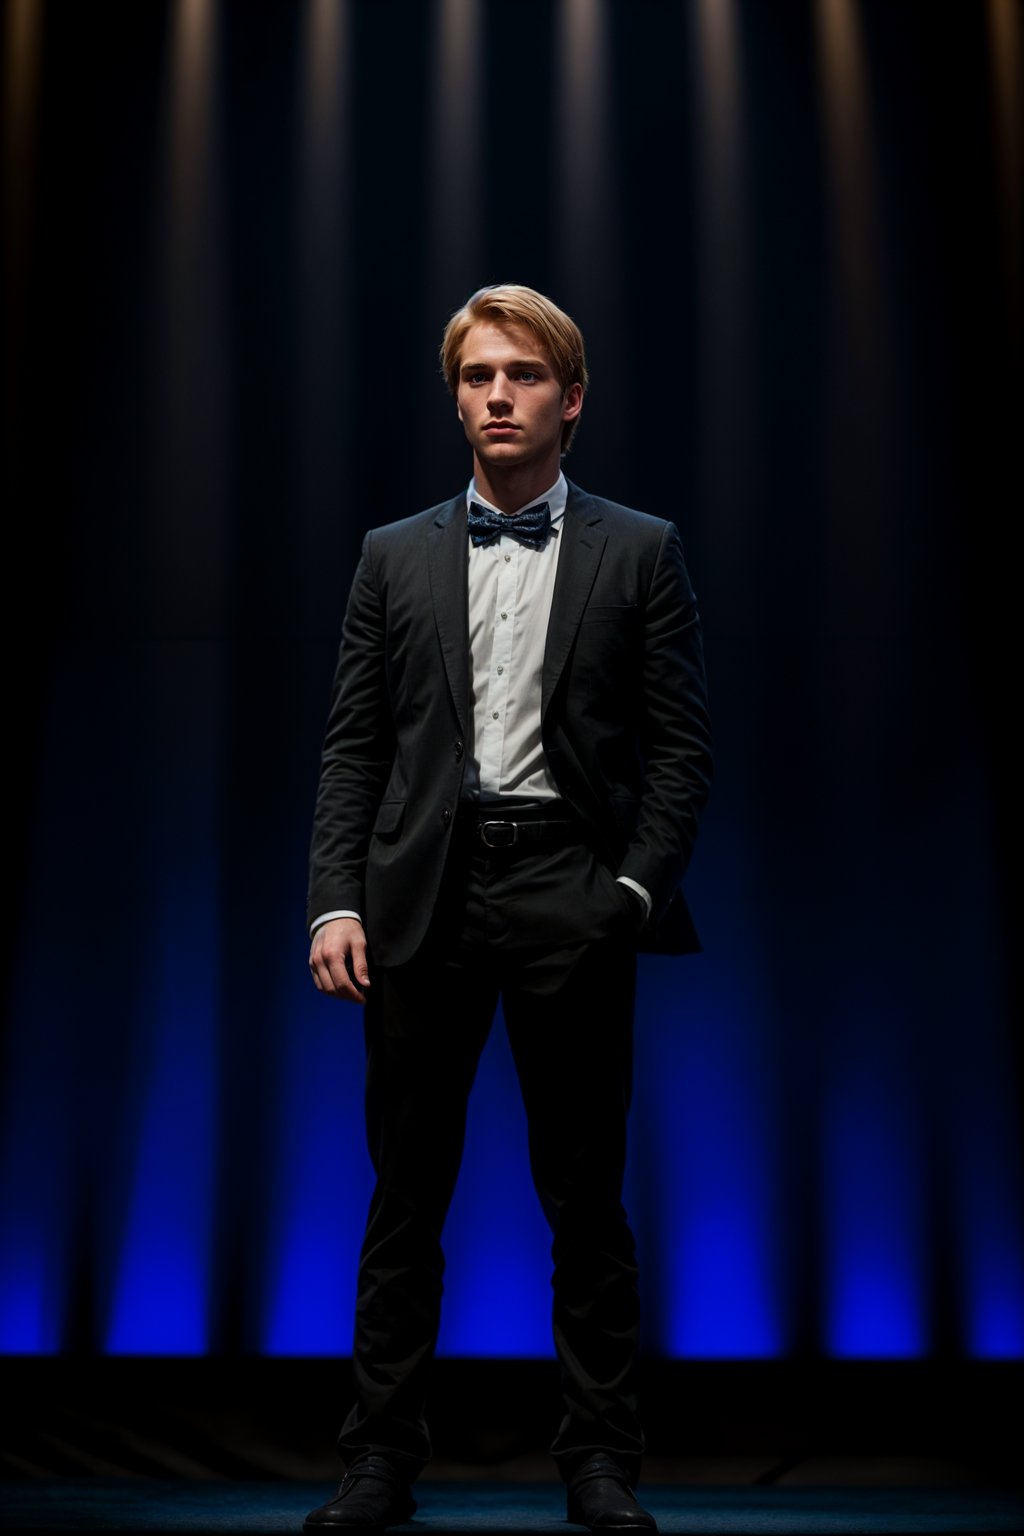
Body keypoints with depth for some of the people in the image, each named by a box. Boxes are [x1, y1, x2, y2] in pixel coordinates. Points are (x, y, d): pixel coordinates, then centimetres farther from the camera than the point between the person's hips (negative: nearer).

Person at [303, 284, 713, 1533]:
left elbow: (681, 744, 3)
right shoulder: (395, 555, 11)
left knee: (585, 1191, 6)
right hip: (422, 896, 2)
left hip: (569, 895, -1)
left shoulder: (639, 551, 6)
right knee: (405, 1188, 7)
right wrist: (335, 904, -3)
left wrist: (635, 889, -8)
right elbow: (352, 745, 7)